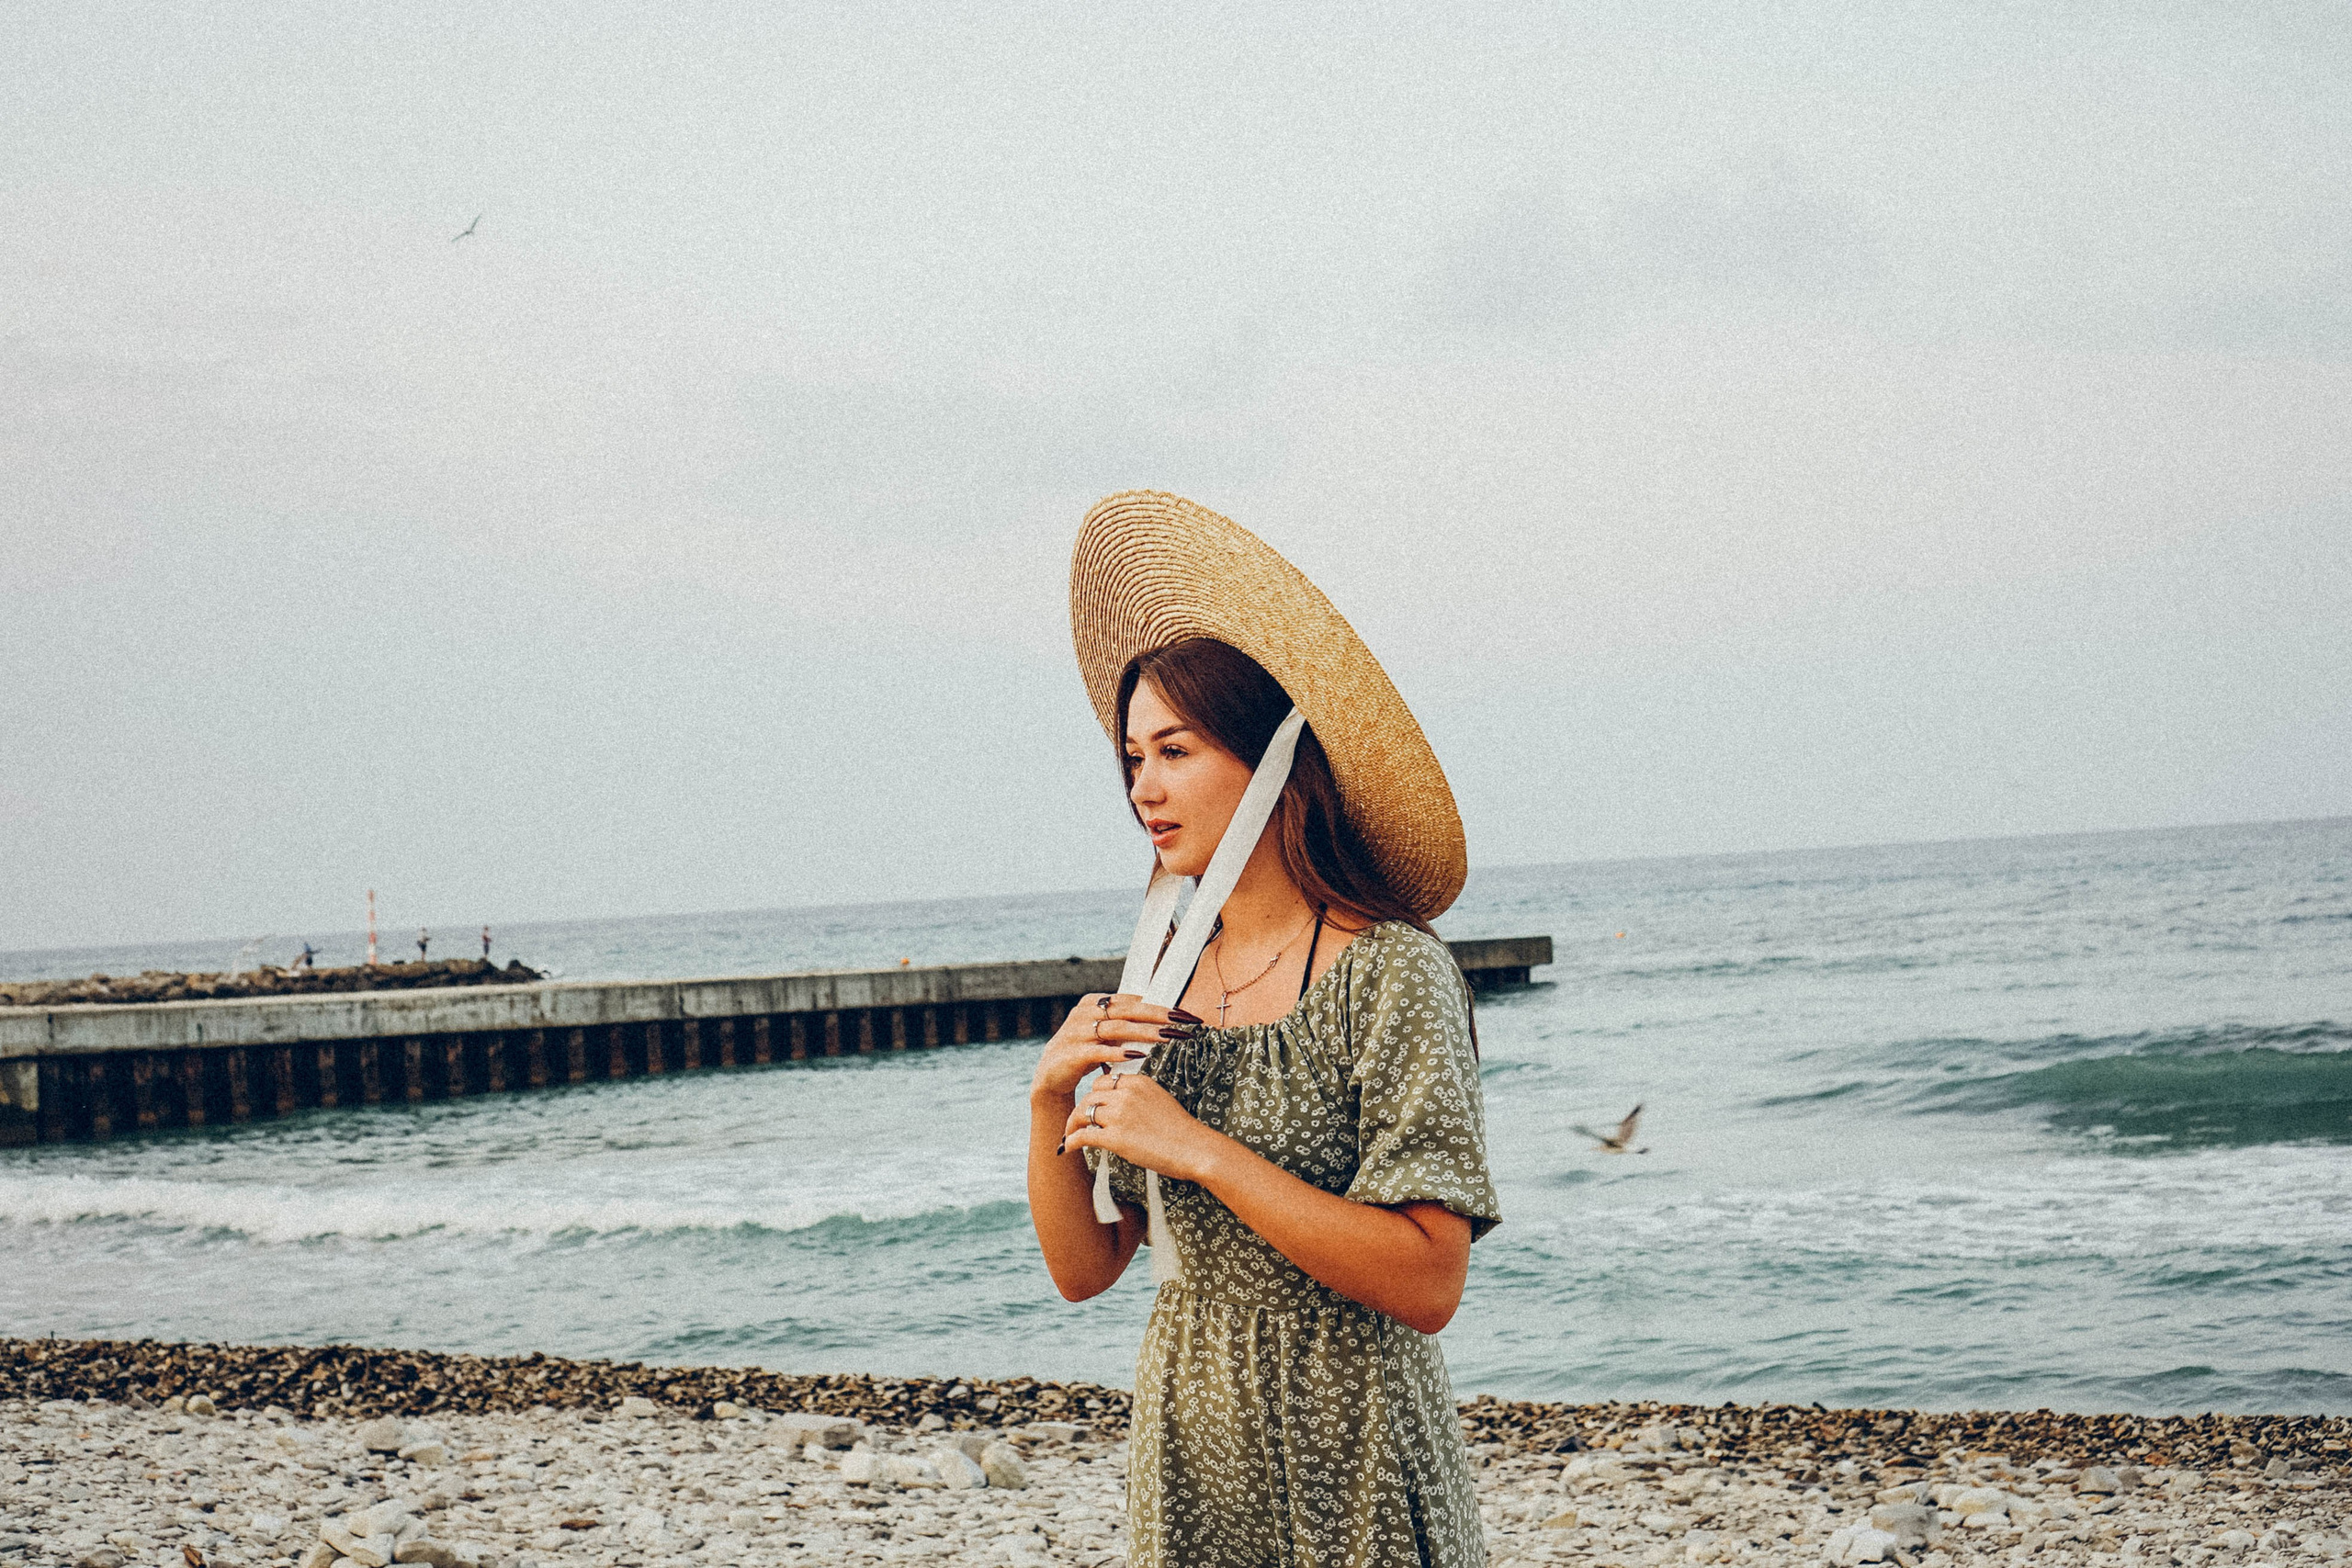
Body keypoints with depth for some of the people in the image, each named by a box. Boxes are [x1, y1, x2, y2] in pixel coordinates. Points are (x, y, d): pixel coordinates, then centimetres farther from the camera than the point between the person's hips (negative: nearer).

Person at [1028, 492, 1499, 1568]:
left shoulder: (1388, 972, -13)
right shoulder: (1158, 977, 4)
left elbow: (1430, 1286, -20)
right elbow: (1081, 1269, 6)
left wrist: (1199, 1150, -22)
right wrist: (1051, 1102, -11)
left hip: (1349, 1475, -5)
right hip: (1186, 1459, 5)